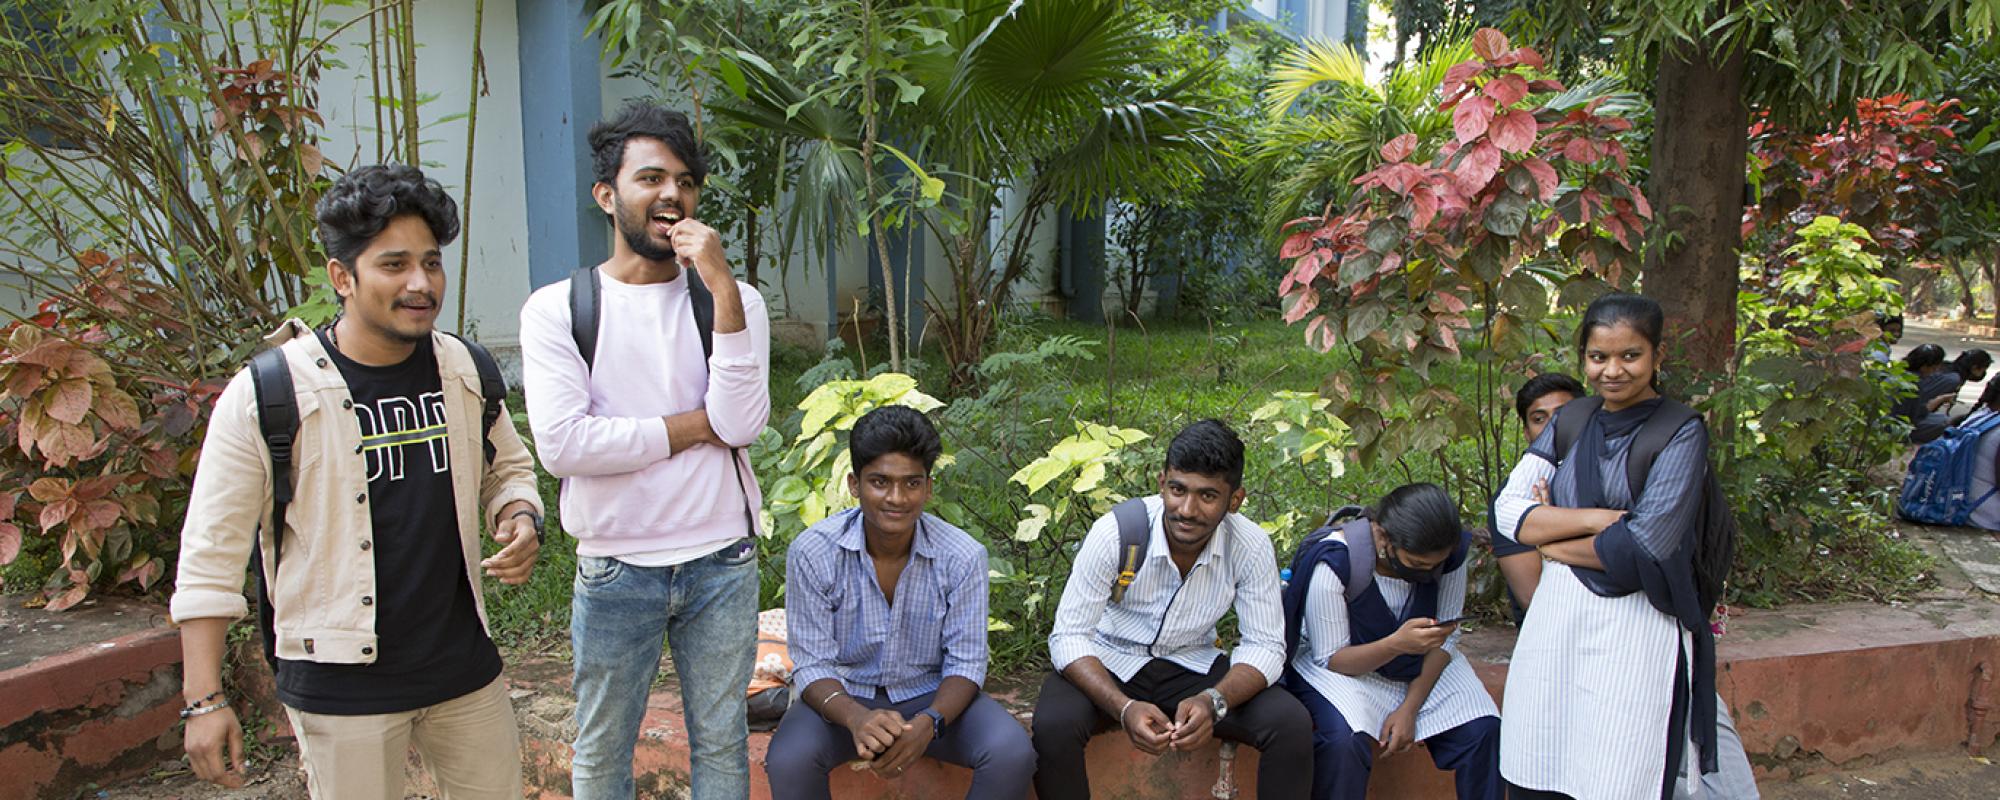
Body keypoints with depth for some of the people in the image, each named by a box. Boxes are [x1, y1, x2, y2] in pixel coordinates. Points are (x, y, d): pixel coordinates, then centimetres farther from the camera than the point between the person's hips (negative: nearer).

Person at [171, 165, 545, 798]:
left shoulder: (466, 372, 0)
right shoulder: (263, 396, -12)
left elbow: (507, 467, 18)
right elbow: (212, 553, -8)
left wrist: (521, 520, -6)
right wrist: (204, 700, -9)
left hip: (466, 669, 5)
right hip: (341, 686, -4)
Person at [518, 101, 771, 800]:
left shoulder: (734, 298, 0)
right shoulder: (556, 309, -5)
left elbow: (741, 423, -15)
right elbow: (561, 445, -17)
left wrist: (722, 287, -20)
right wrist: (696, 426, -12)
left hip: (722, 564, 2)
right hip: (615, 570, -1)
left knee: (721, 743, 15)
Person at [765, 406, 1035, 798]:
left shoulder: (962, 556, -14)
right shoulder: (812, 553, -16)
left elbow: (965, 662, -8)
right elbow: (813, 663, -12)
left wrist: (928, 722, -29)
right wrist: (856, 718, -33)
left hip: (930, 695, 1)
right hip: (846, 696, -1)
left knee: (1013, 755, -25)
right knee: (788, 762, -31)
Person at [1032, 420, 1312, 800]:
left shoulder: (1252, 547, -16)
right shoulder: (1115, 533, -23)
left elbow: (1265, 645, -11)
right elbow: (1069, 636, -21)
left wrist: (1214, 701, -32)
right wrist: (1123, 708, -38)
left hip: (1193, 666, 2)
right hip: (1109, 663, -2)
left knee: (1292, 724, -20)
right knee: (1053, 726, -32)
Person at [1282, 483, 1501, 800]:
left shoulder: (1451, 552, -15)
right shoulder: (1332, 564, -30)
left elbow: (1444, 640, -4)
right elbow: (1330, 659, -22)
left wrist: (1409, 709, -16)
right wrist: (1396, 645, -40)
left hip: (1419, 666, 5)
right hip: (1338, 663, -4)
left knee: (1482, 729, -17)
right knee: (1345, 738, -34)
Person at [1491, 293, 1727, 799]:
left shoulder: (1682, 434, -4)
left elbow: (1645, 547, -14)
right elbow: (1507, 510, 0)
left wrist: (1553, 544, -2)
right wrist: (1596, 519, -12)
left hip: (1635, 630, -4)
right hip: (1555, 623, 4)